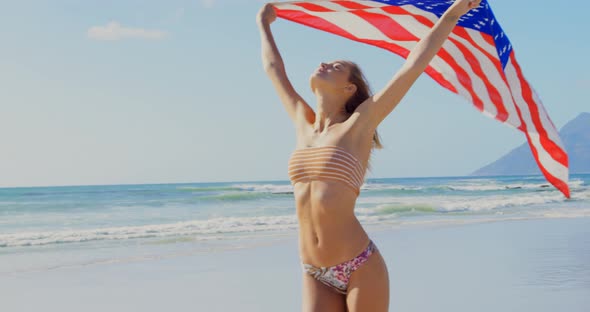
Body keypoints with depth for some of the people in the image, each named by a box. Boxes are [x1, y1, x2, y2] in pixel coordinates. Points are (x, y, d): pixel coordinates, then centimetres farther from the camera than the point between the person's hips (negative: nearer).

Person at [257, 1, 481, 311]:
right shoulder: (303, 123, 11)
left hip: (361, 267, -4)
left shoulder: (358, 125, -2)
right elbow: (274, 69, 26)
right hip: (315, 274, 4)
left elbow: (414, 64, -4)